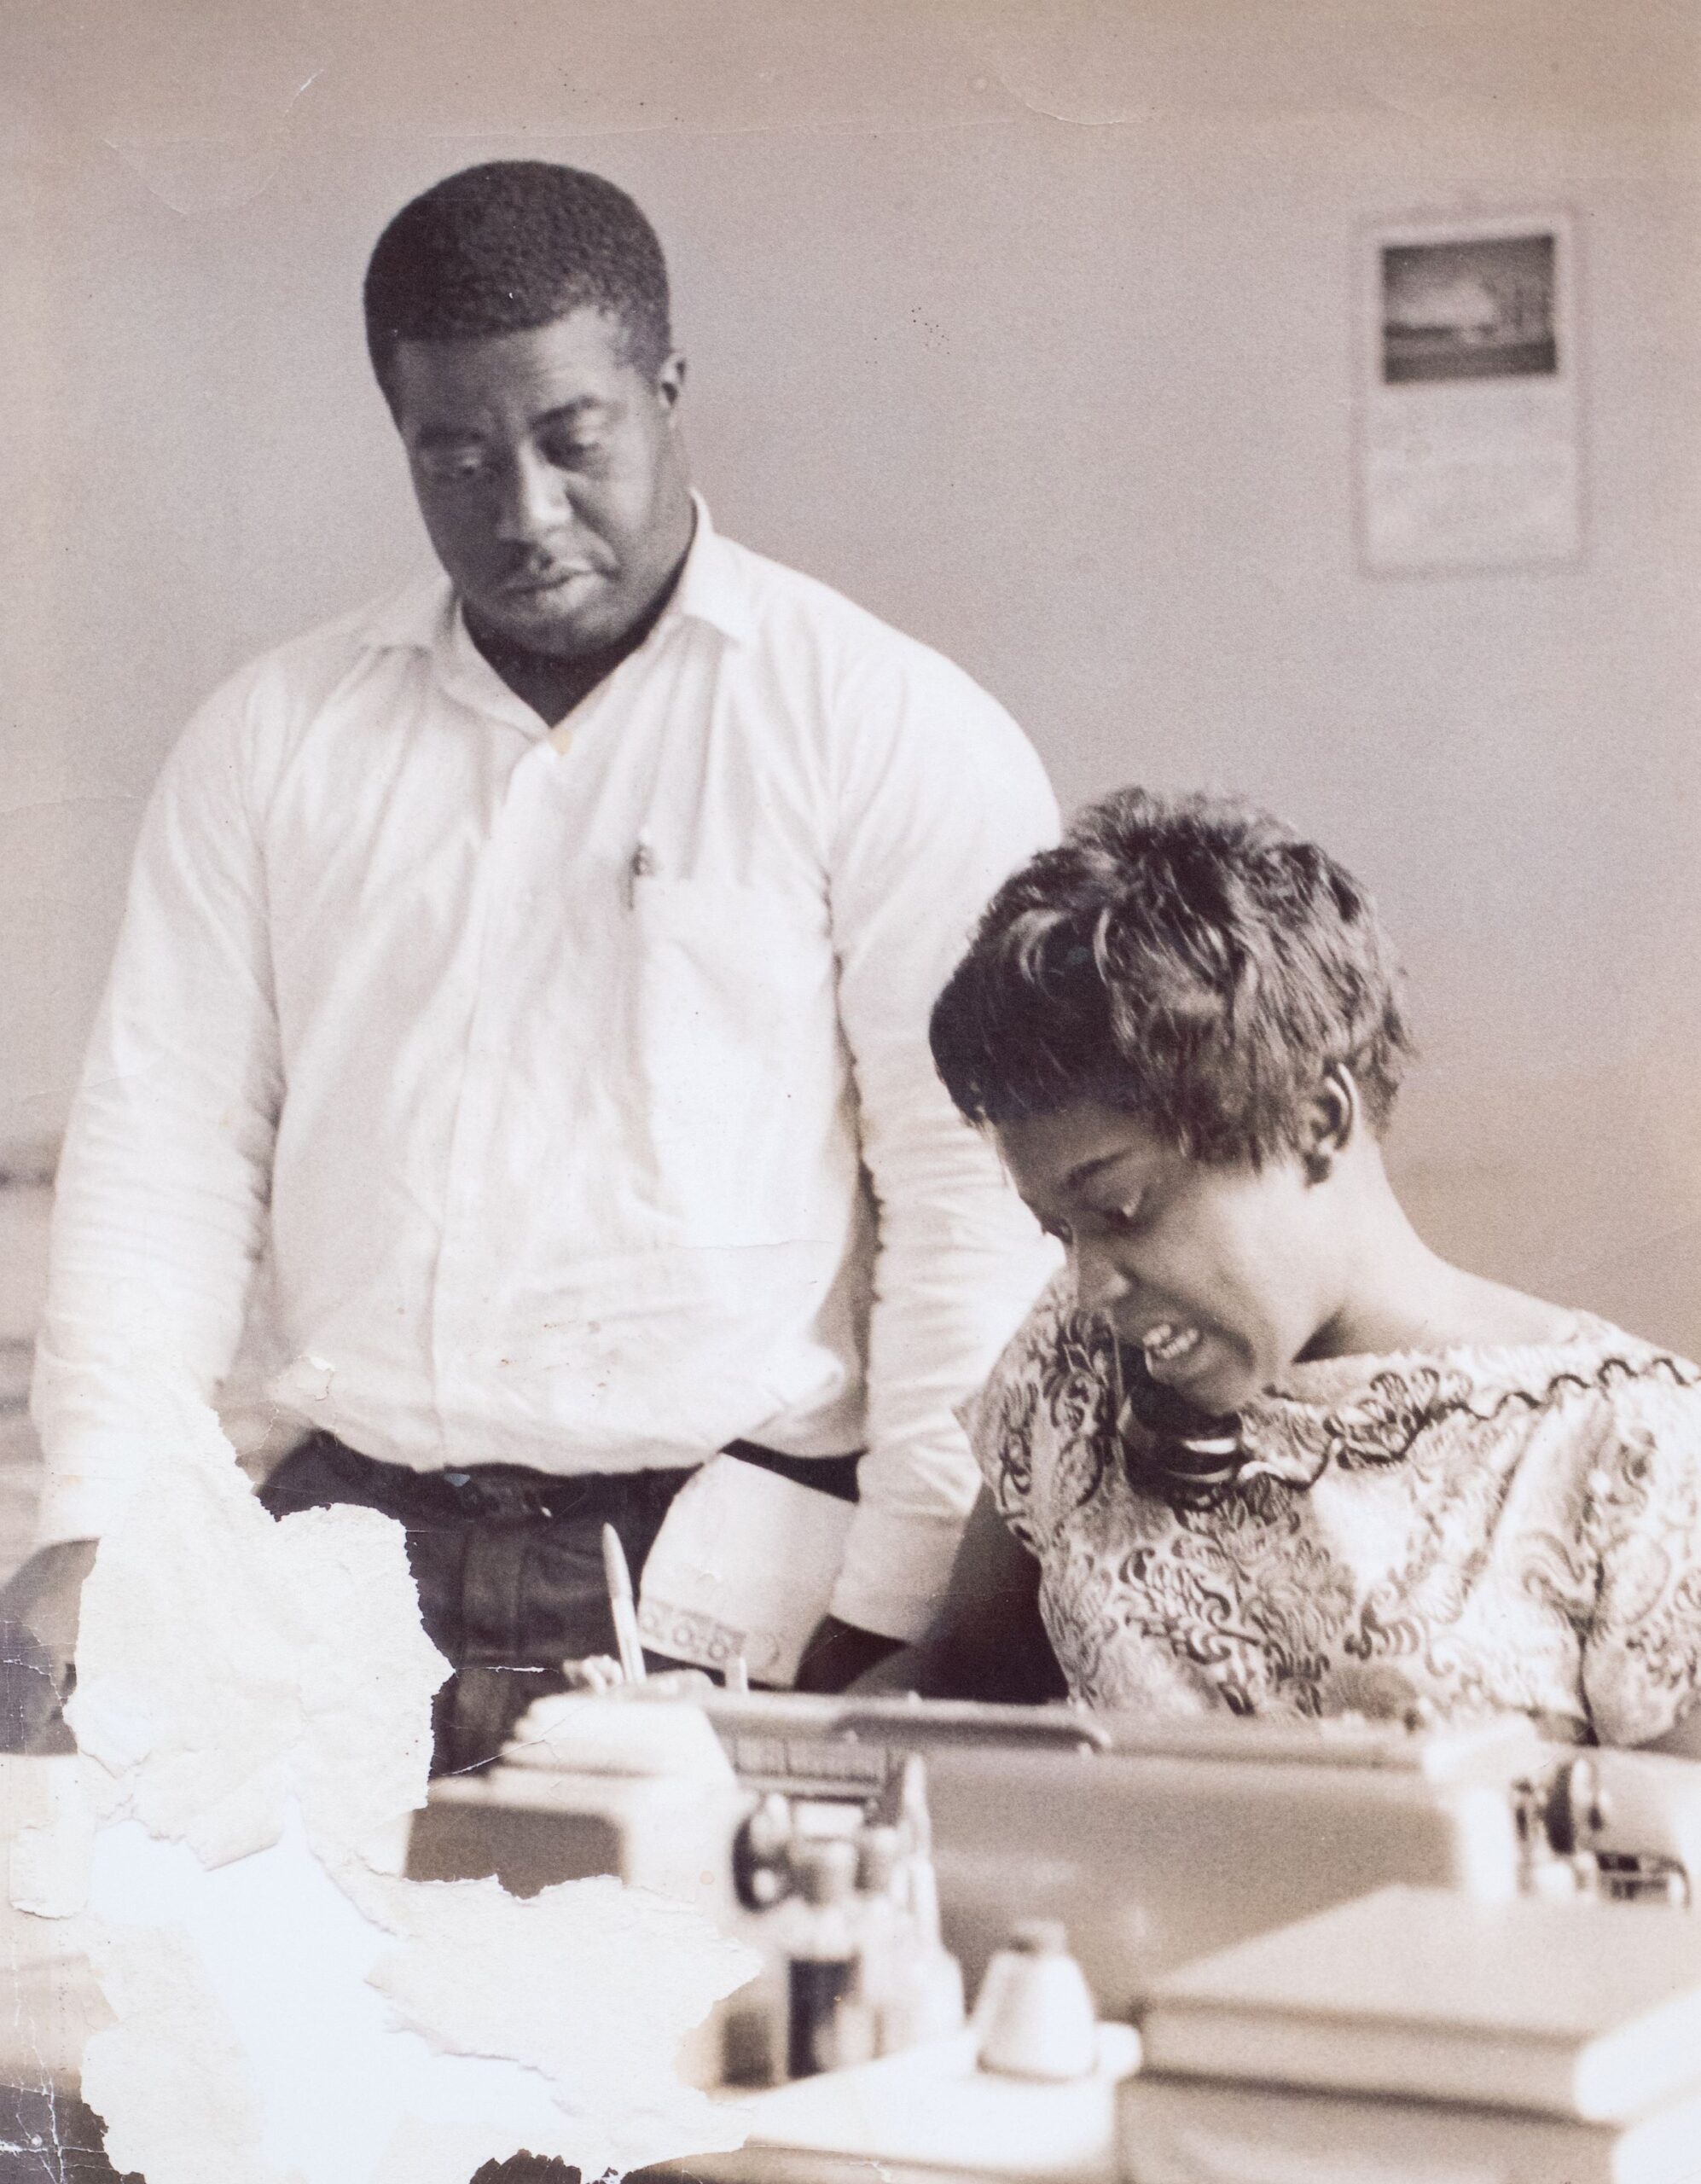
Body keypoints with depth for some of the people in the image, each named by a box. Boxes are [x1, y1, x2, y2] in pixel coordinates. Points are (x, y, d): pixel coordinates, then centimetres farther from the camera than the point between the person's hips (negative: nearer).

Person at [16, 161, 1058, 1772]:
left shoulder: (892, 731, 2)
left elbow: (978, 1200, -4)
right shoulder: (275, 738, 14)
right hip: (354, 1544, 3)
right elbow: (170, 1142, 11)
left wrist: (881, 1633, -11)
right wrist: (97, 1529, -2)